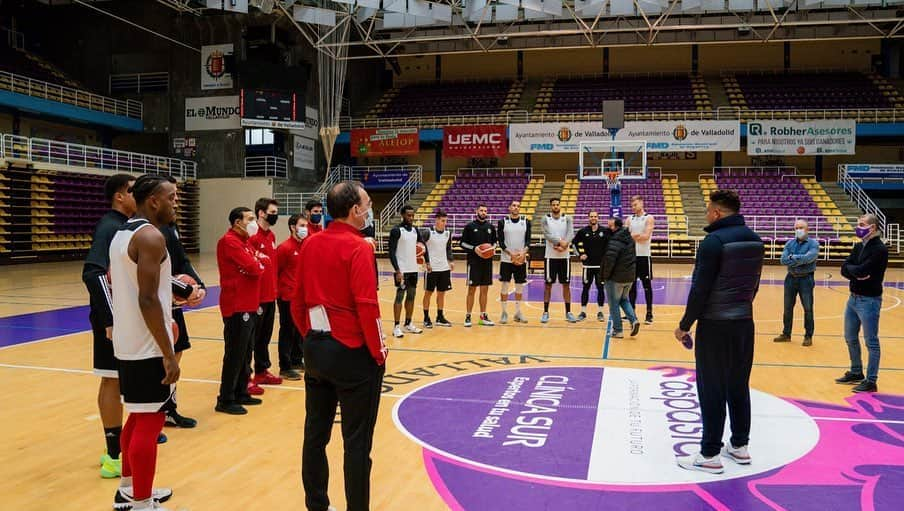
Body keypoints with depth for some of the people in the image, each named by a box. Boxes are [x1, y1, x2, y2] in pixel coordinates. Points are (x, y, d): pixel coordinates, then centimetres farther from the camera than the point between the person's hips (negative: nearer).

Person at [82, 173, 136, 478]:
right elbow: (93, 274, -28)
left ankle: (115, 449, 27)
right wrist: (110, 321, -30)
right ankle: (114, 457, 7)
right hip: (114, 318, -9)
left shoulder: (122, 226, 12)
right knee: (112, 382, -2)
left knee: (112, 382, 15)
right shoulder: (110, 227, -17)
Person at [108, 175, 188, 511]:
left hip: (127, 344, 10)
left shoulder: (122, 233, 12)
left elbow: (115, 282, 20)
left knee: (138, 416, 20)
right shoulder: (151, 236, -18)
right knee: (150, 421, -1)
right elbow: (147, 299, -23)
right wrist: (168, 354, -21)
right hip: (148, 348, -10)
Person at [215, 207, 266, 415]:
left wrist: (257, 263, -8)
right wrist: (260, 264, 0)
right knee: (235, 354, -4)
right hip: (237, 306, -10)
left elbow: (257, 265, 13)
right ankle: (225, 400, 4)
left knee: (246, 352, 15)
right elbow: (253, 268, -20)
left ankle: (241, 393, 25)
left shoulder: (244, 241, 18)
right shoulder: (229, 241, -14)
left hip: (249, 305, 10)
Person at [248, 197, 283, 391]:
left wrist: (275, 289, 13)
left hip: (270, 296, 8)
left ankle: (262, 371, 28)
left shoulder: (272, 236, 12)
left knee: (265, 336, 17)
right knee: (252, 337, -1)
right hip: (257, 297, -8)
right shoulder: (253, 237, -14)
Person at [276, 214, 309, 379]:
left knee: (300, 329, 16)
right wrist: (279, 291, -7)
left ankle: (297, 361, 29)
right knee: (287, 331, 0)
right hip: (288, 297, -7)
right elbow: (276, 271, -12)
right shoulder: (285, 247, -15)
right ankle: (285, 368, 7)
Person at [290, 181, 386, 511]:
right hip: (353, 353, -7)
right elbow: (367, 306, -19)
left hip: (315, 349, 7)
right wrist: (378, 351, -9)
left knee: (315, 434, 15)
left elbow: (297, 301, 10)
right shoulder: (358, 247, -15)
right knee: (357, 442, 4)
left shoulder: (309, 245, 6)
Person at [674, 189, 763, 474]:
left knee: (712, 390, -1)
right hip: (744, 322, 7)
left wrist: (685, 325, -9)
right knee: (739, 386, 15)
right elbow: (755, 283, 14)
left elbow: (700, 289, -17)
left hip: (715, 326, -7)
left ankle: (710, 455, 5)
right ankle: (739, 446, 25)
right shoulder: (754, 240, 7)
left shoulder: (714, 241, -16)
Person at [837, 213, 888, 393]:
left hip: (869, 301, -8)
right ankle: (856, 373, 33)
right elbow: (844, 269, 2)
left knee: (871, 342, 0)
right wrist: (857, 273, -15)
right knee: (850, 338, 18)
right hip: (853, 298, 8)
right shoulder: (858, 247, 10)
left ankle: (871, 381, 7)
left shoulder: (880, 249, -15)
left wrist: (851, 268, -6)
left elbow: (861, 271, -25)